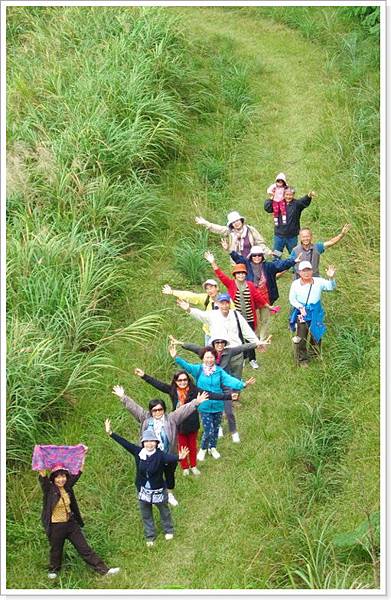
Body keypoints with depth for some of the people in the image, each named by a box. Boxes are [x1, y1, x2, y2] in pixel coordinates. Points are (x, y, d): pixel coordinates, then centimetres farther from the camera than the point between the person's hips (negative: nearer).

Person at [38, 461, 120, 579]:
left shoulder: (67, 487, 1)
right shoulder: (49, 489, -13)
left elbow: (77, 474, 7)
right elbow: (43, 477, -28)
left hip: (71, 524, 4)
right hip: (56, 527, -4)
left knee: (85, 548, 6)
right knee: (56, 550, 15)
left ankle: (104, 570, 4)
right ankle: (53, 570, 41)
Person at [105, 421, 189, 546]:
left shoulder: (160, 455, -25)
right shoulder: (139, 452, -14)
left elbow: (170, 458, -45)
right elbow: (125, 443, -11)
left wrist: (179, 457, -69)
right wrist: (110, 433, -14)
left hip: (159, 490, -3)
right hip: (143, 490, 3)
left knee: (164, 511, 22)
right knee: (146, 515, 19)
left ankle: (168, 530, 48)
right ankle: (150, 536, 41)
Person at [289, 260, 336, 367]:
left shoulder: (318, 281, -5)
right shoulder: (296, 284, -8)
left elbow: (331, 287, -11)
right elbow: (292, 299, -5)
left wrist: (331, 278, -32)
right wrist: (300, 307, -22)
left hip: (316, 313, 2)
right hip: (302, 314, -2)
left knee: (316, 335, 18)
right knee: (301, 338, 1)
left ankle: (314, 354, 40)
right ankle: (302, 359, 14)